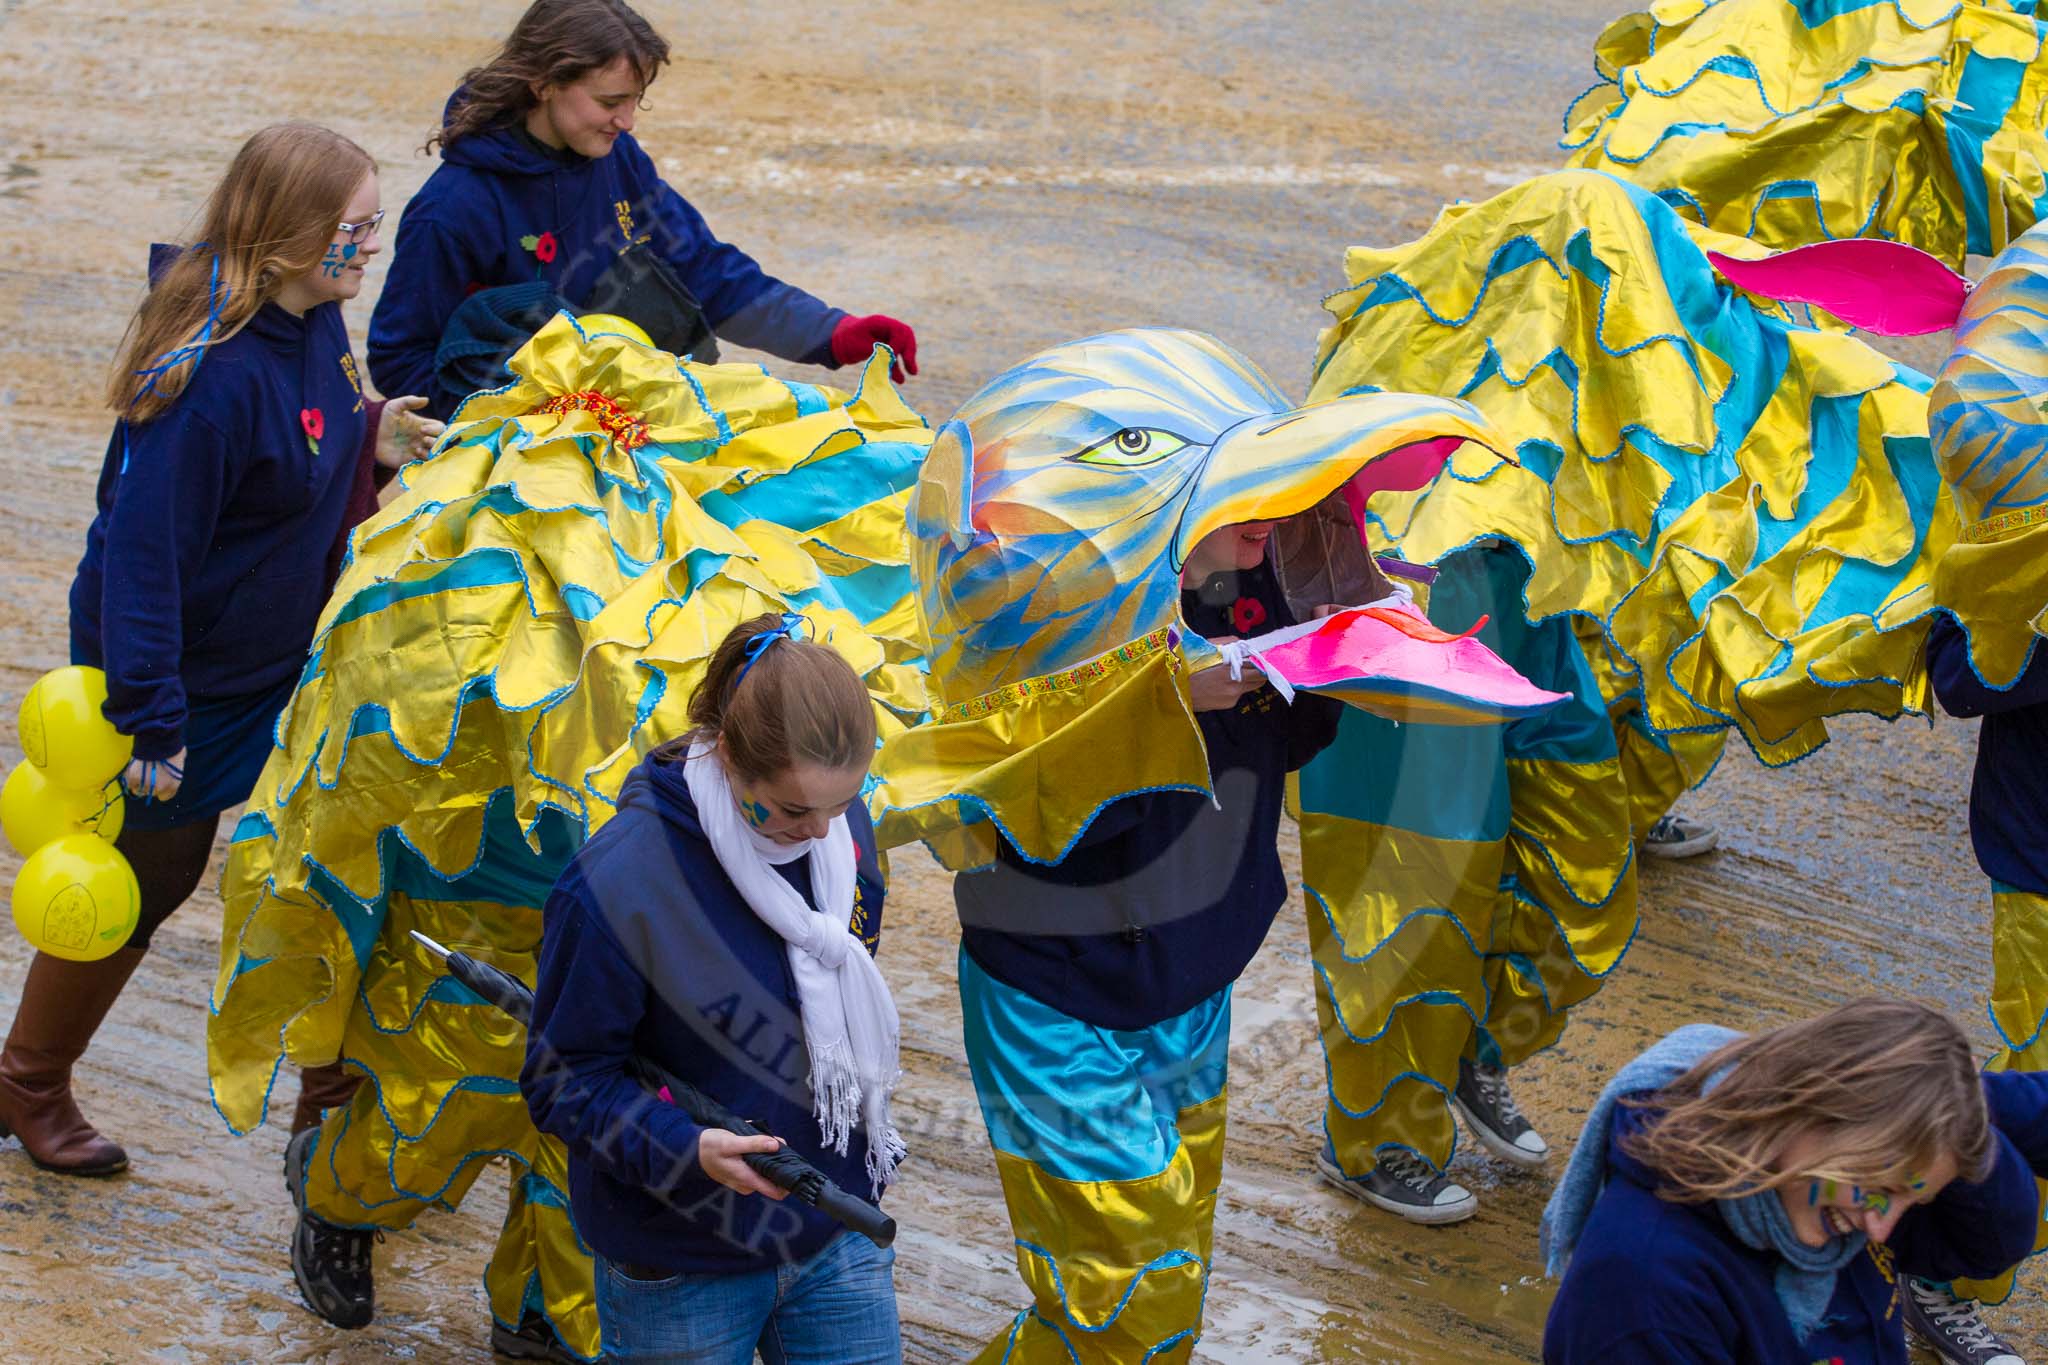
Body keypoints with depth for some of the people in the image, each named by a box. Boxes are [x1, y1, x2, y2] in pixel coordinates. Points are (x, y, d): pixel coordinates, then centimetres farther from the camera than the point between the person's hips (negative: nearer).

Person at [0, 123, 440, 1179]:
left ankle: (342, 1091, 28)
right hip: (184, 676, -8)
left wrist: (375, 444, -9)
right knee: (144, 876, 10)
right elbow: (143, 548, -28)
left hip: (289, 658, 8)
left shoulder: (313, 324, -4)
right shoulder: (213, 370, -31)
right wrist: (149, 722, -27)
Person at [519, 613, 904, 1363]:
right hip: (680, 1273, -5)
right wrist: (685, 1149, -30)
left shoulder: (843, 828, -4)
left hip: (836, 1244, 5)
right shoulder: (618, 882, -23)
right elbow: (562, 1081, -16)